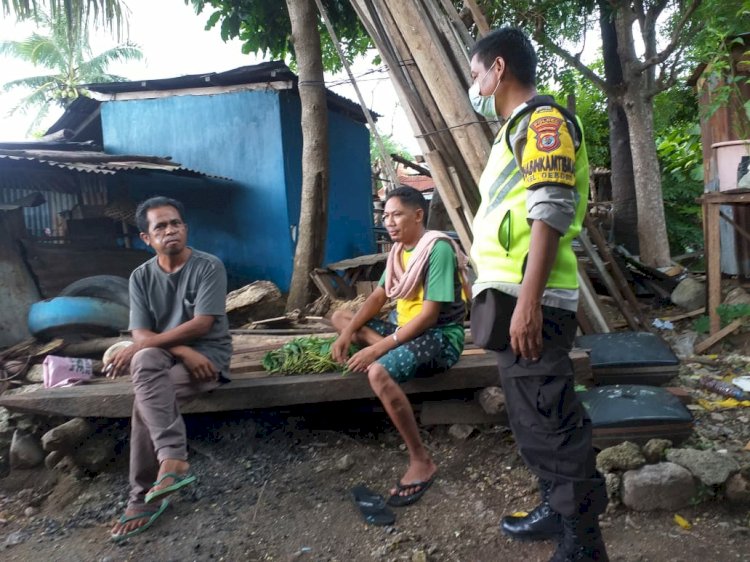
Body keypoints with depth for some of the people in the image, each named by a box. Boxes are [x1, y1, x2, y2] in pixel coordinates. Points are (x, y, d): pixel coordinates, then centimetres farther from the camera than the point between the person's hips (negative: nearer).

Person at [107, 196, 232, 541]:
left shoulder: (209, 267, -9)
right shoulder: (141, 276, 4)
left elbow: (201, 325, -17)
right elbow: (140, 333, -3)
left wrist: (137, 348, -19)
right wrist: (182, 351, -21)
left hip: (208, 354, -4)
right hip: (162, 357, 4)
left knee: (145, 401, -27)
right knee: (144, 361, -32)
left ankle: (144, 498, -15)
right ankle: (173, 458, -31)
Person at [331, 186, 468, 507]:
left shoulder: (438, 249, -19)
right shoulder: (398, 251, 8)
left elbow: (429, 315, -24)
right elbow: (377, 298, 6)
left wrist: (380, 348, -27)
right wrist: (347, 334, -9)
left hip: (440, 337, -9)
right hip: (407, 329, 9)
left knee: (379, 372, -34)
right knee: (340, 317, 9)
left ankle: (421, 462, -20)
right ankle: (395, 355, -10)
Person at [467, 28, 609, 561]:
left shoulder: (543, 119, -7)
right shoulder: (519, 128, 23)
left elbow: (551, 213, -18)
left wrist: (527, 301, -24)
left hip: (528, 300, -10)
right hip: (510, 297, 10)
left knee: (550, 421, -4)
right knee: (534, 417, 18)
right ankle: (558, 509, 33)